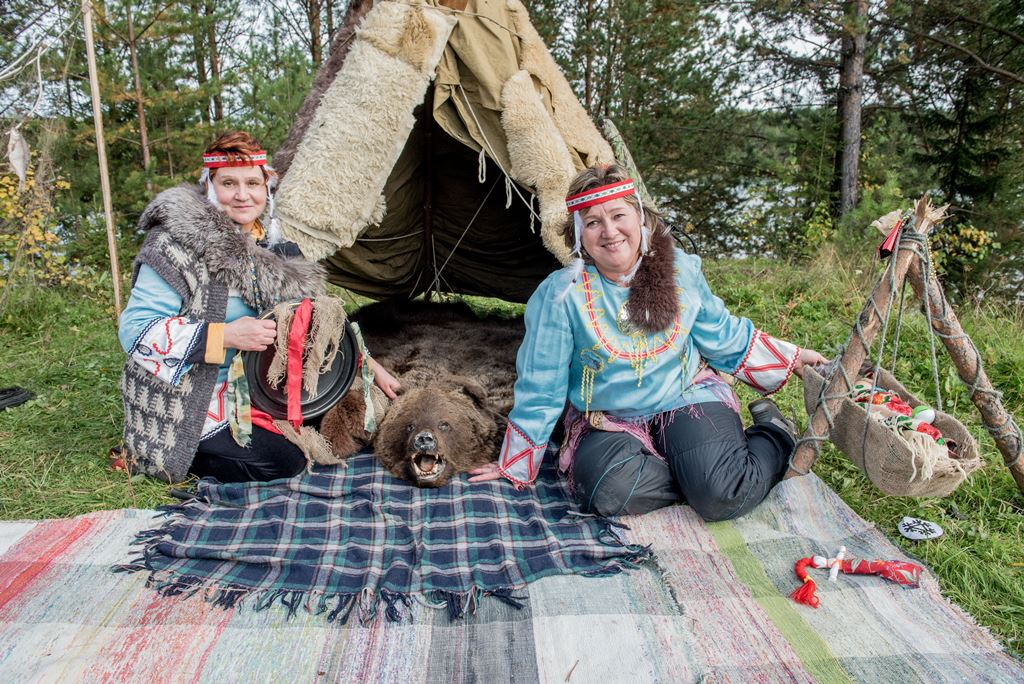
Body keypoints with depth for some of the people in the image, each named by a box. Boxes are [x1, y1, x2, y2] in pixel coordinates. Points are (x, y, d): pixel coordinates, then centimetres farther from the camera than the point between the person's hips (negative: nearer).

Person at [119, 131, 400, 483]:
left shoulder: (270, 242, 4)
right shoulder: (179, 243, -19)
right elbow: (135, 330, -23)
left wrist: (369, 365, 5)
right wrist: (226, 336, -30)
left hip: (252, 387, 8)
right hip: (189, 404, -8)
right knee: (283, 462, -17)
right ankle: (172, 456, 3)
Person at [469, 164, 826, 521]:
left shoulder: (681, 268, -5)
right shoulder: (562, 294, -15)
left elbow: (725, 336, 12)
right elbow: (539, 389, -7)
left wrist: (791, 358, 15)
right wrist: (514, 466, -2)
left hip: (687, 398, 1)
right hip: (608, 423, 0)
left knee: (725, 496, -25)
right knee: (609, 491, -33)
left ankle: (775, 436, 6)